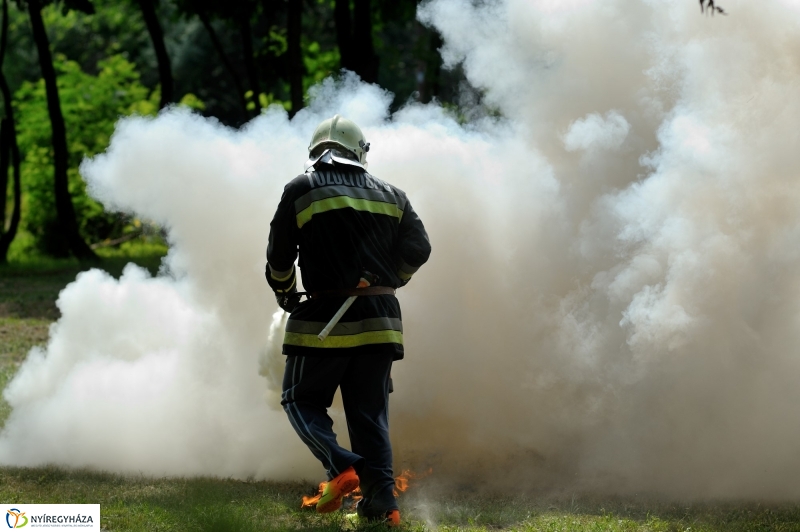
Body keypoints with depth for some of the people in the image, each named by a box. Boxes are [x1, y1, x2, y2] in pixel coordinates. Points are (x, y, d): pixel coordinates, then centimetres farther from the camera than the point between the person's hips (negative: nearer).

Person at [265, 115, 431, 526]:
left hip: (325, 319, -4)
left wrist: (286, 294, 21)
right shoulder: (390, 195, 10)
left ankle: (341, 466, -14)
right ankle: (381, 501, 2)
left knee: (302, 399, 10)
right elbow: (417, 250, 5)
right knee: (370, 411, 11)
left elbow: (279, 258, 2)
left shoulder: (301, 190, 0)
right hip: (380, 318, 4)